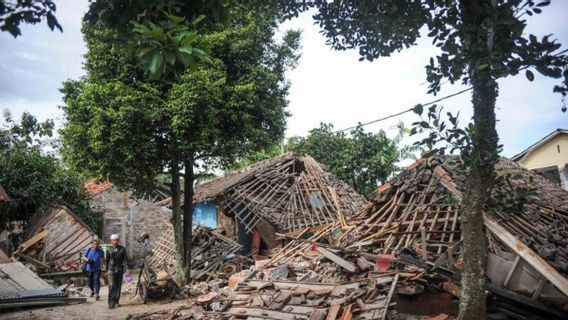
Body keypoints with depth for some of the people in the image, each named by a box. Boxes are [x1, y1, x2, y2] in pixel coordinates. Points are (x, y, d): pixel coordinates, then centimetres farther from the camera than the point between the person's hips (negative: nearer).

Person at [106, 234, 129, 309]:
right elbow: (107, 260, 10)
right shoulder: (109, 249, 0)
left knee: (118, 286, 8)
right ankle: (111, 303, -13)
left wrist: (126, 270, -16)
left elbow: (125, 260, -7)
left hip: (119, 270, 1)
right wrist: (106, 271, 13)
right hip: (111, 270, -1)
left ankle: (116, 301, 26)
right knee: (112, 286, -14)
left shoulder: (122, 249, -5)